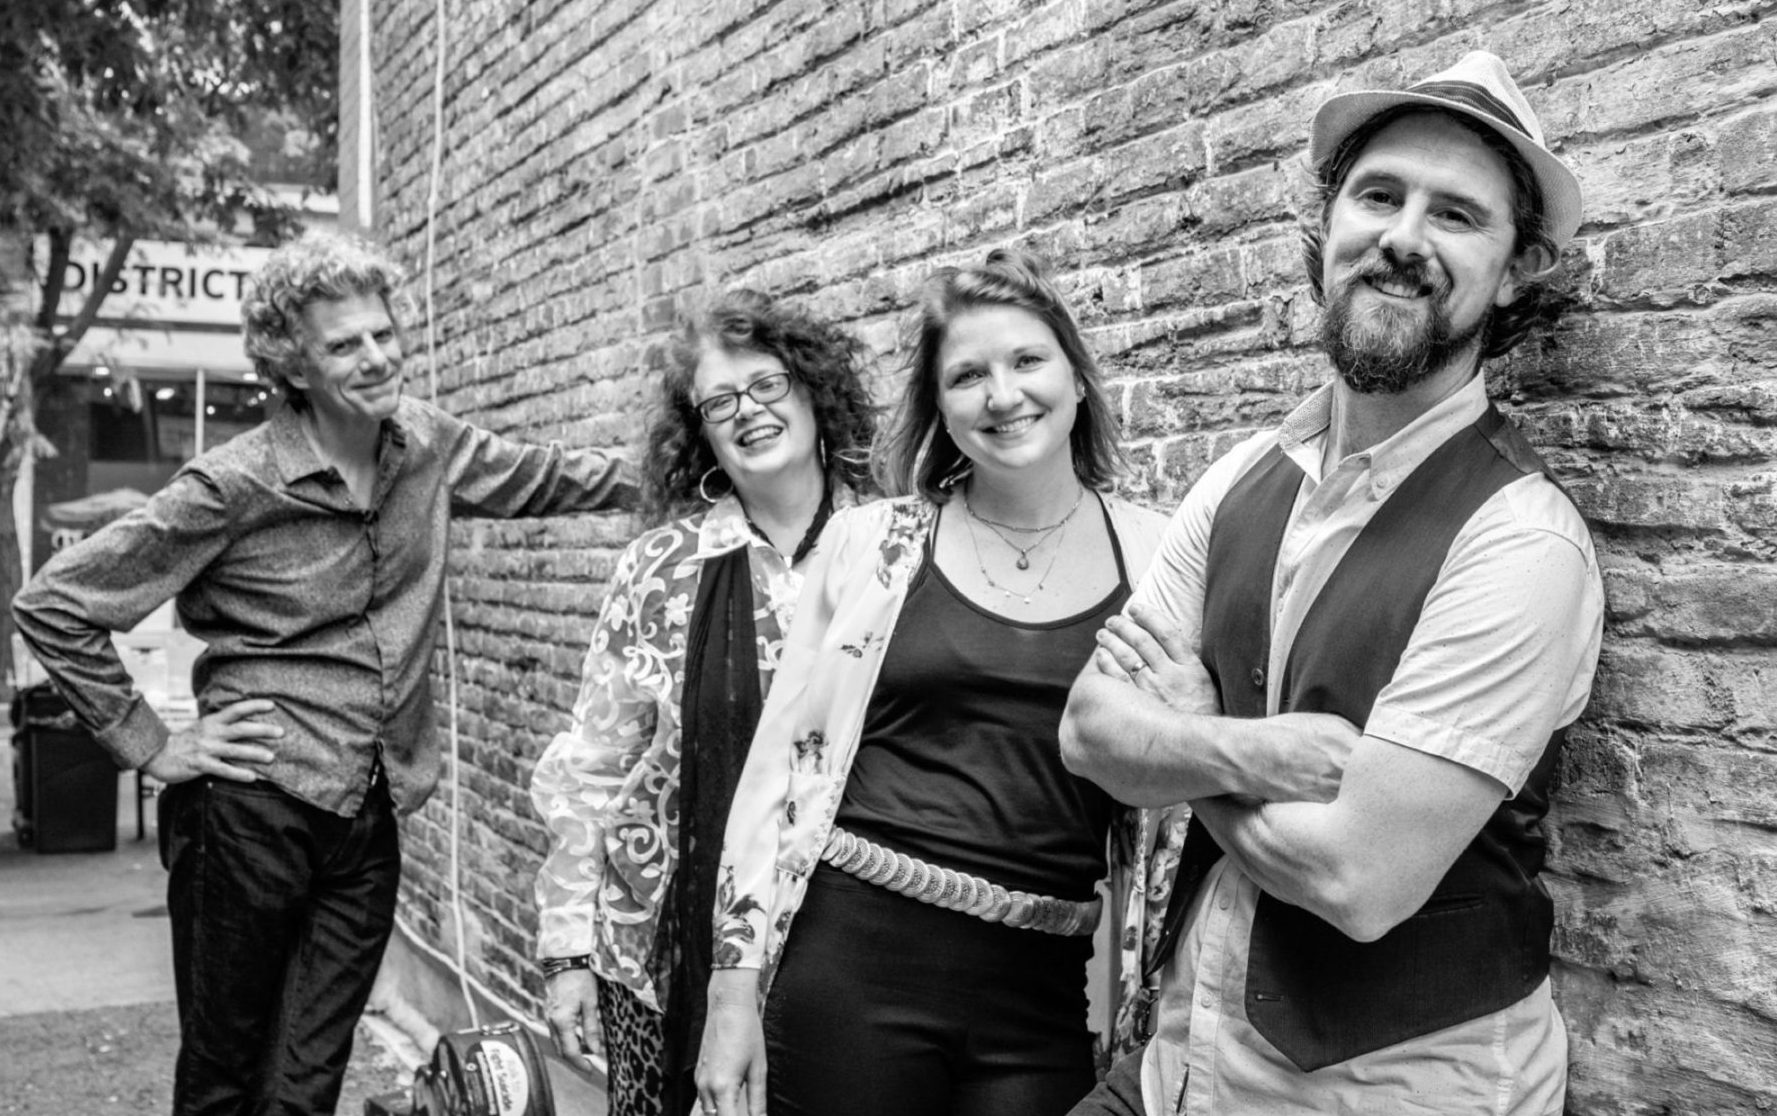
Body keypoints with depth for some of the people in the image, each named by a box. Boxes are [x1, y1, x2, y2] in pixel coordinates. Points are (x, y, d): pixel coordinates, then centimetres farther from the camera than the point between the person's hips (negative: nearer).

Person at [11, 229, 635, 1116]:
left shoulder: (428, 447, 4)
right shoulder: (236, 485, -12)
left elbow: (544, 478, 20)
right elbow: (52, 605, -8)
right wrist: (150, 747, -7)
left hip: (370, 819, 4)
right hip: (251, 808, -4)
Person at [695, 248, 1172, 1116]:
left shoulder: (1157, 559, 1)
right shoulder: (868, 543, 0)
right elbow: (779, 758, 2)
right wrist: (734, 982, 0)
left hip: (1049, 991, 1)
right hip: (851, 960, 0)